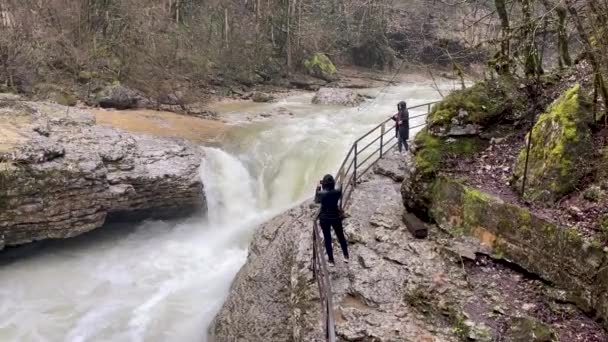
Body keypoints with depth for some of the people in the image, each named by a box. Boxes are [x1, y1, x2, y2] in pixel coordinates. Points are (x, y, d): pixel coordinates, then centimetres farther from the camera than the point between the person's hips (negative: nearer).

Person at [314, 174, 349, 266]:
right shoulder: (337, 191, -16)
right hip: (336, 217, 2)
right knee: (341, 236, 20)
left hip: (324, 218, -2)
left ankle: (331, 261, 18)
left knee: (327, 239, 11)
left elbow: (316, 201, 2)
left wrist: (318, 189, 6)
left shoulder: (321, 193, -20)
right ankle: (346, 256, 29)